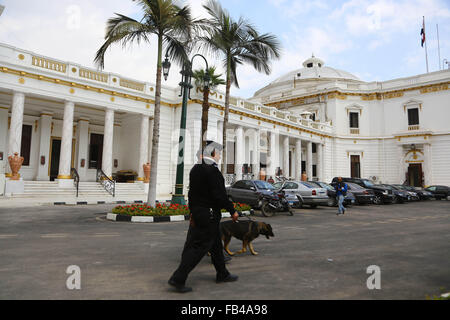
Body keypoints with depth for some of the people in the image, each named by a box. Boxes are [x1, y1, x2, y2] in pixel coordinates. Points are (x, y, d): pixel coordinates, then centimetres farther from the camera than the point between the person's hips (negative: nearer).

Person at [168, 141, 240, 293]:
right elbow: (219, 196, -21)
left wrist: (193, 212, 19)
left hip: (197, 212, 10)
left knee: (216, 245, 20)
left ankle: (222, 274, 33)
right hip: (209, 216, -10)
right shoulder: (212, 170, -19)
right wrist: (232, 211, -10)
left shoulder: (195, 169, 9)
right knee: (199, 247, -2)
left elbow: (192, 192, 13)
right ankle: (178, 279, 2)